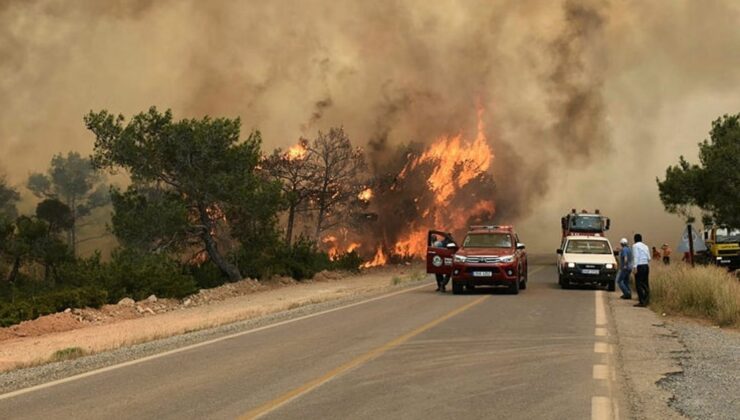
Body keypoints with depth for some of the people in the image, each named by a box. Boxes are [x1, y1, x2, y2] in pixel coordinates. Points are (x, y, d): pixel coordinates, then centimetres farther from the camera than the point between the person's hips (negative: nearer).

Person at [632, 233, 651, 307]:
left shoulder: (635, 246, -4)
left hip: (639, 266, -7)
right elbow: (649, 258, 13)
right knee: (646, 284, 10)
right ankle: (647, 301, 9)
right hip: (646, 265, 7)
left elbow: (636, 256, -14)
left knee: (639, 285, -6)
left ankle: (642, 302, -11)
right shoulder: (645, 246, 14)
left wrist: (635, 267, -18)